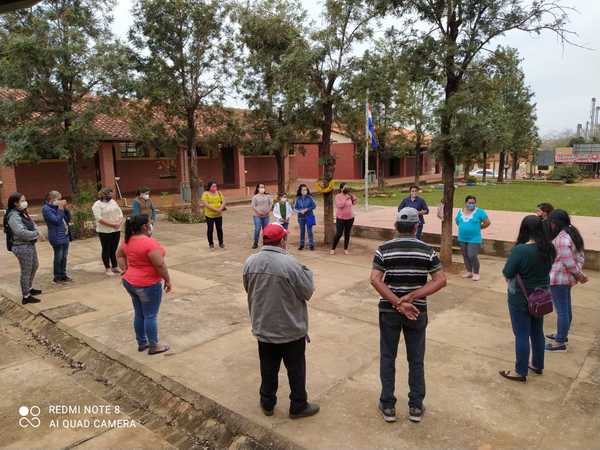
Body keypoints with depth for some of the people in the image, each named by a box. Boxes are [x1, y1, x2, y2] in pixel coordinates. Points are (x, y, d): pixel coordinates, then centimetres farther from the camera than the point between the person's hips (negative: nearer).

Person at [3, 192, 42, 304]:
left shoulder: (23, 213, 10)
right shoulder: (13, 216, -19)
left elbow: (32, 224, 13)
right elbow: (21, 232, -28)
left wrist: (36, 232, -8)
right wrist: (35, 234, -13)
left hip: (30, 245, 10)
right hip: (22, 247, -10)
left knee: (35, 266, 24)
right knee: (26, 272, -1)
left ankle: (29, 288, 42)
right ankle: (26, 297, 11)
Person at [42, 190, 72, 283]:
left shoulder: (58, 207, 10)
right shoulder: (46, 208, -11)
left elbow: (68, 219, 11)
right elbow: (56, 220, -20)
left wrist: (65, 208, 0)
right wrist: (60, 209, -17)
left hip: (65, 236, 7)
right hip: (57, 237, -7)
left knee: (64, 257, 13)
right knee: (58, 258, 0)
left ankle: (63, 275, 23)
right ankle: (57, 277, 11)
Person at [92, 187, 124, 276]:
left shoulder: (113, 202, 12)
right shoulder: (97, 205, -7)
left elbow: (120, 213, 11)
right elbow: (99, 219, -18)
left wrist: (119, 223, -9)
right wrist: (112, 224, -21)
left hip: (116, 230, 5)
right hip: (105, 231, -5)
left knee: (114, 249, 11)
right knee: (106, 250, 4)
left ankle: (115, 267, 20)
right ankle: (108, 269, 12)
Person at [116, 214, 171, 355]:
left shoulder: (128, 240, 3)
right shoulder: (149, 243, -25)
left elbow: (119, 255, 18)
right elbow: (160, 265, -22)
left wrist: (125, 270, 15)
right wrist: (168, 280, -11)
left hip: (130, 282, 8)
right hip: (147, 285, -8)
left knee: (139, 314, 17)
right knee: (150, 316, 4)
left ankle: (141, 343, 29)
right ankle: (153, 346, 15)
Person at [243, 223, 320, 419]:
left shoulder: (250, 262, -7)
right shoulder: (290, 263, -25)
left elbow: (249, 290, 5)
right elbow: (307, 291, -15)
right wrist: (306, 271, 0)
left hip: (263, 328, 5)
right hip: (291, 329, -4)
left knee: (268, 368, 21)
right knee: (296, 368, 14)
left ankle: (267, 403, 35)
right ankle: (298, 406, 28)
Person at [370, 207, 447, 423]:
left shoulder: (384, 249, -7)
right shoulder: (427, 250, -5)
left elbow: (375, 280, -16)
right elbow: (441, 280, -10)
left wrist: (398, 303, -17)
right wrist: (411, 298, -15)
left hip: (389, 310, 0)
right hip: (417, 312, 1)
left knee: (387, 358, 12)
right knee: (416, 360, 14)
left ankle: (388, 406, 20)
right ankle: (416, 407, 24)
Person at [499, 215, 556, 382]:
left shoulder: (520, 250, -25)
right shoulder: (549, 248, -3)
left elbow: (507, 273, -20)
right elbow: (546, 269, 11)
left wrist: (512, 280, -1)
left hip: (521, 299, -7)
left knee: (522, 335, 5)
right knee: (537, 332, 21)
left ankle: (520, 372, 17)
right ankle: (537, 365, 37)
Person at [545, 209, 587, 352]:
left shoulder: (562, 239, -24)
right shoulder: (572, 233, 8)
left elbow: (568, 262, -22)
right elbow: (580, 256, 11)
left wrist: (579, 275, -7)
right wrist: (579, 273, 3)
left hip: (559, 279, -10)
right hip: (566, 277, 10)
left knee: (561, 310, -1)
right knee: (566, 308, 21)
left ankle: (560, 342, 8)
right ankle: (562, 335, 36)